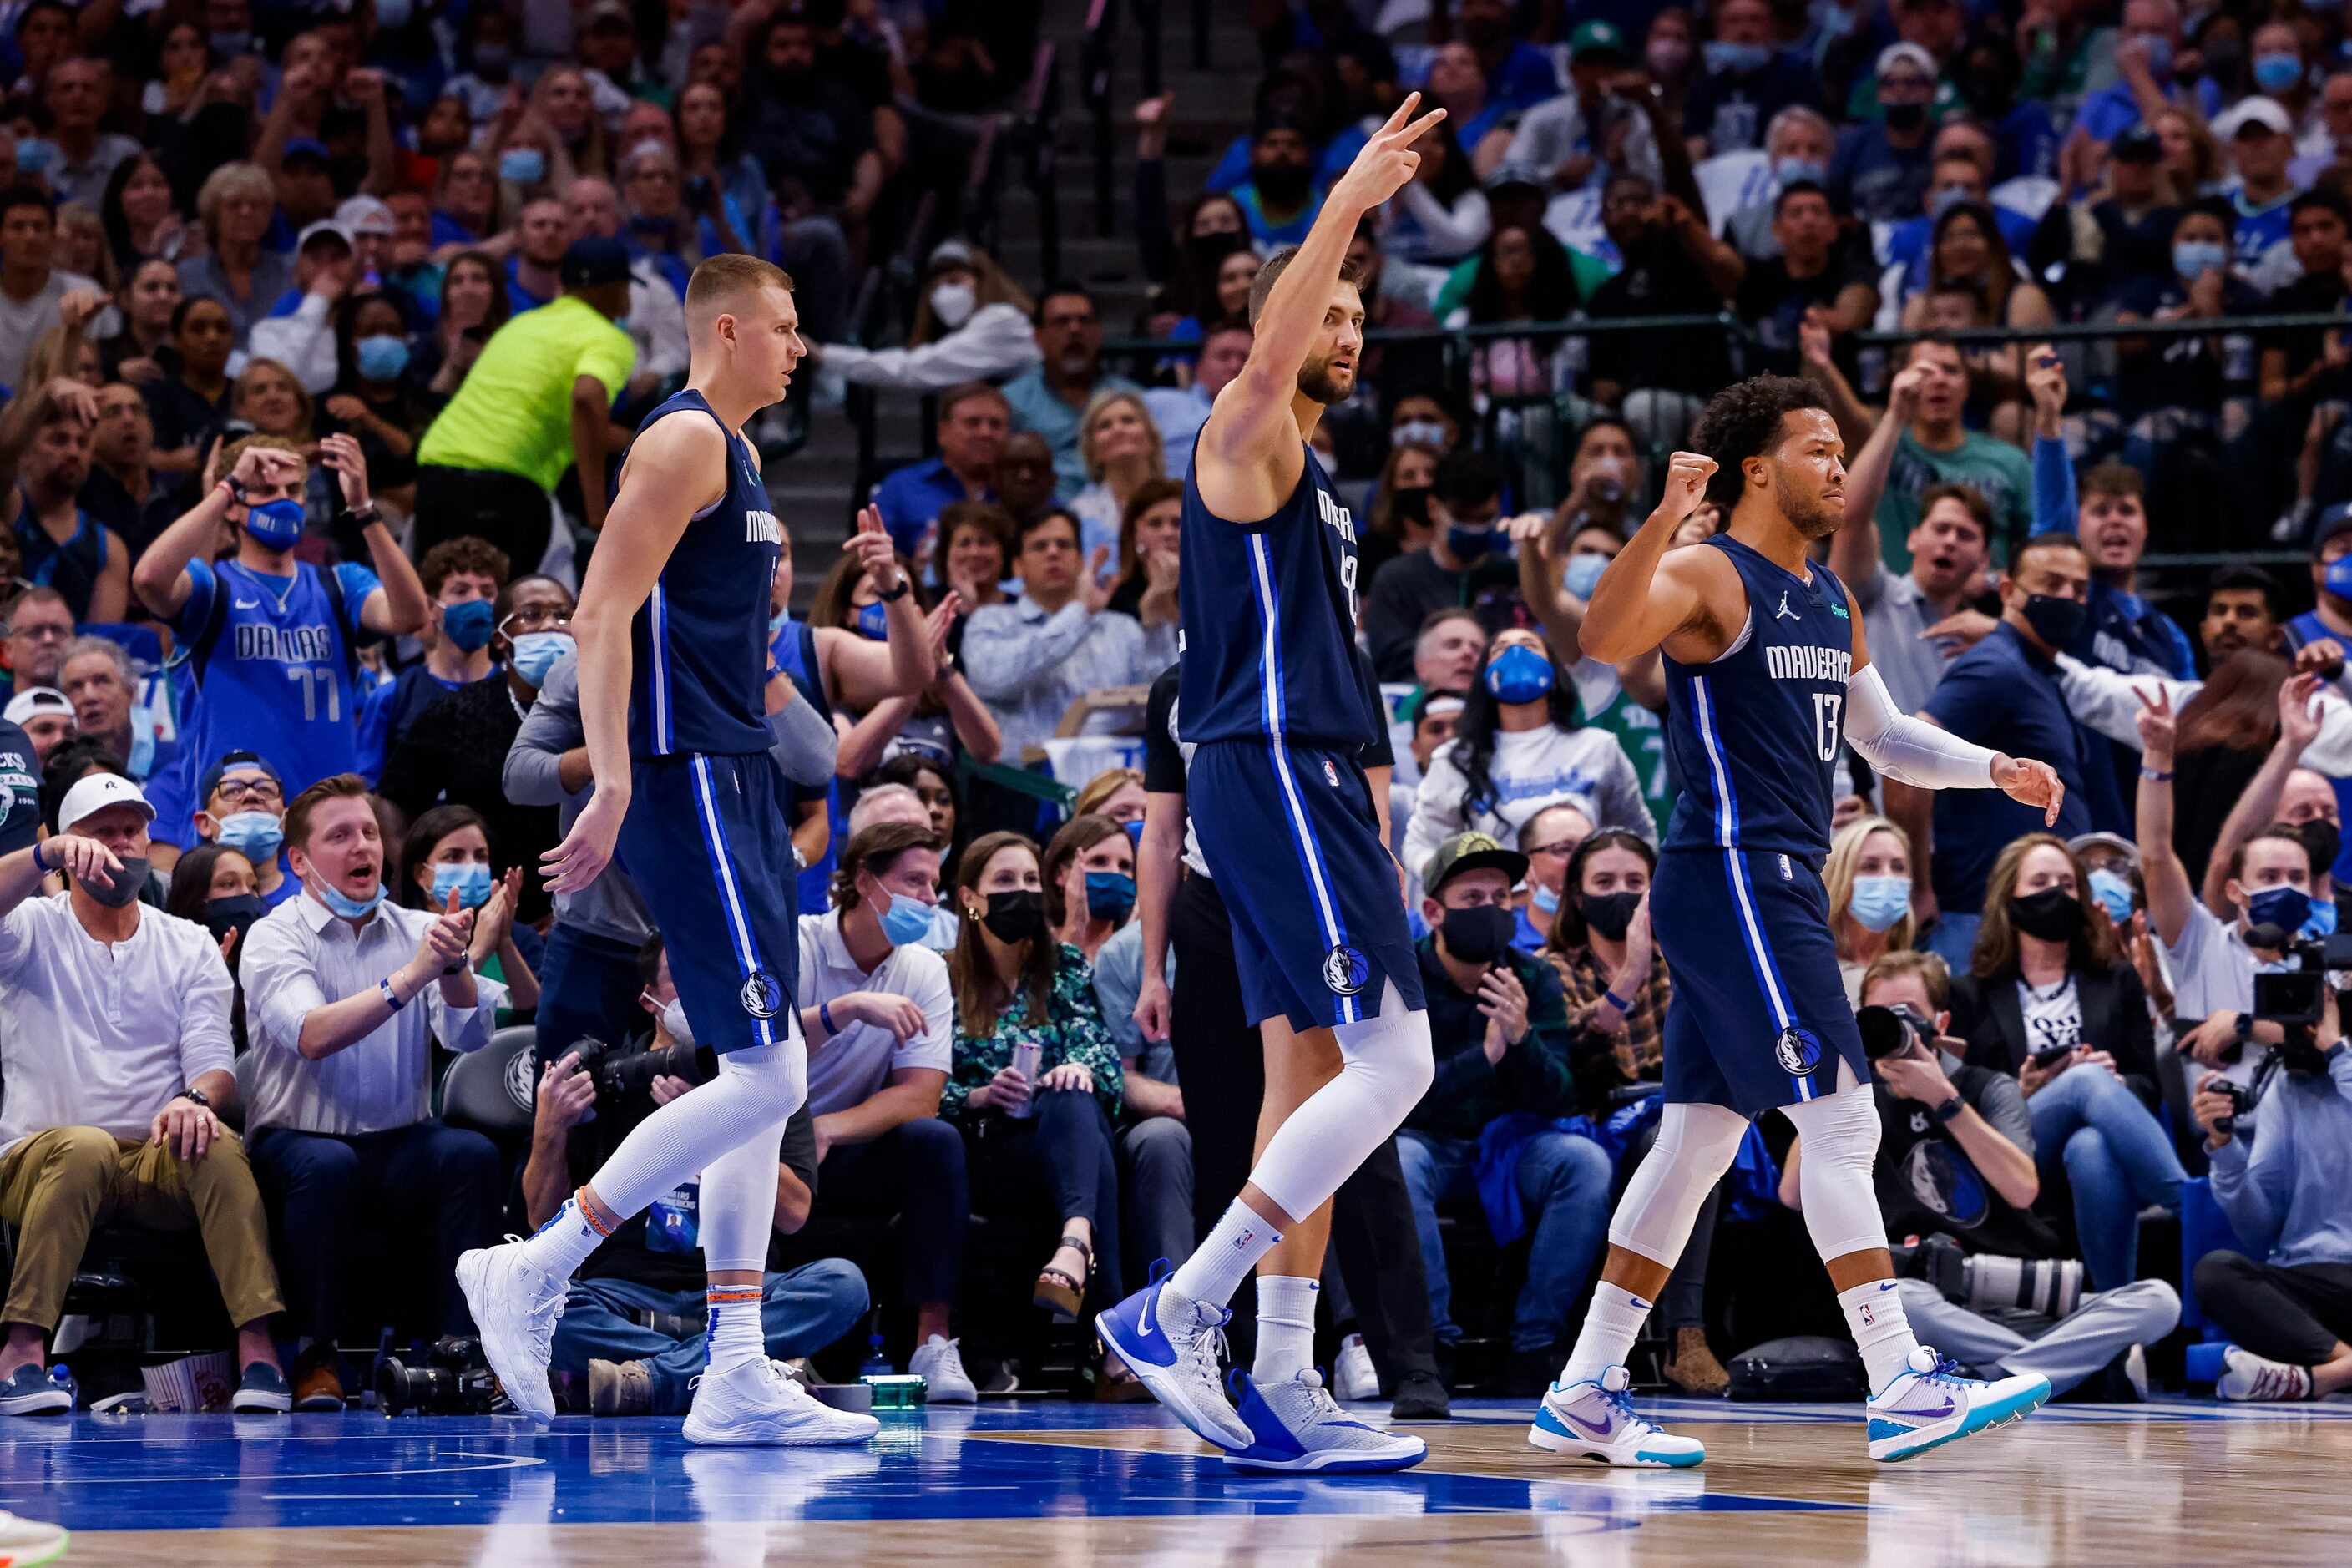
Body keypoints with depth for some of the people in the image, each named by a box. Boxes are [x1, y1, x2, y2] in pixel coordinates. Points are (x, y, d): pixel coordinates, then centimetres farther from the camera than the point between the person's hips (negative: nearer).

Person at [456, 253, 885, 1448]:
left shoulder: (731, 454, 21)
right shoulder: (686, 440, -10)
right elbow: (602, 614, -19)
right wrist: (613, 783, -27)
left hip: (734, 782, 10)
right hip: (687, 778, -10)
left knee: (761, 1080, 7)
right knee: (766, 1074, -14)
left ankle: (738, 1373, 6)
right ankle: (532, 1270, -9)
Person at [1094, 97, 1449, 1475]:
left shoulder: (1317, 478, 23)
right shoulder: (1247, 439, -5)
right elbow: (1271, 352, -29)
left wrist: (1376, 832, 22)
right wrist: (1345, 208, -36)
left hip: (1312, 780, 10)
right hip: (1270, 777, -10)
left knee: (1313, 1073, 7)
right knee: (1392, 1059, -15)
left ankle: (1284, 1388, 7)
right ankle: (1177, 1311, -15)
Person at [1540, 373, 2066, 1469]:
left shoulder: (1833, 603, 19)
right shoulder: (1708, 576, -9)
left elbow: (1882, 735, 29)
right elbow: (1605, 637, -28)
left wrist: (1994, 770, 14)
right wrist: (1665, 519, -41)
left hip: (1782, 886, 10)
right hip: (1732, 876, -10)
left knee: (1700, 1139, 9)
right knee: (1838, 1117, -13)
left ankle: (1584, 1398, 13)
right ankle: (1901, 1389, -14)